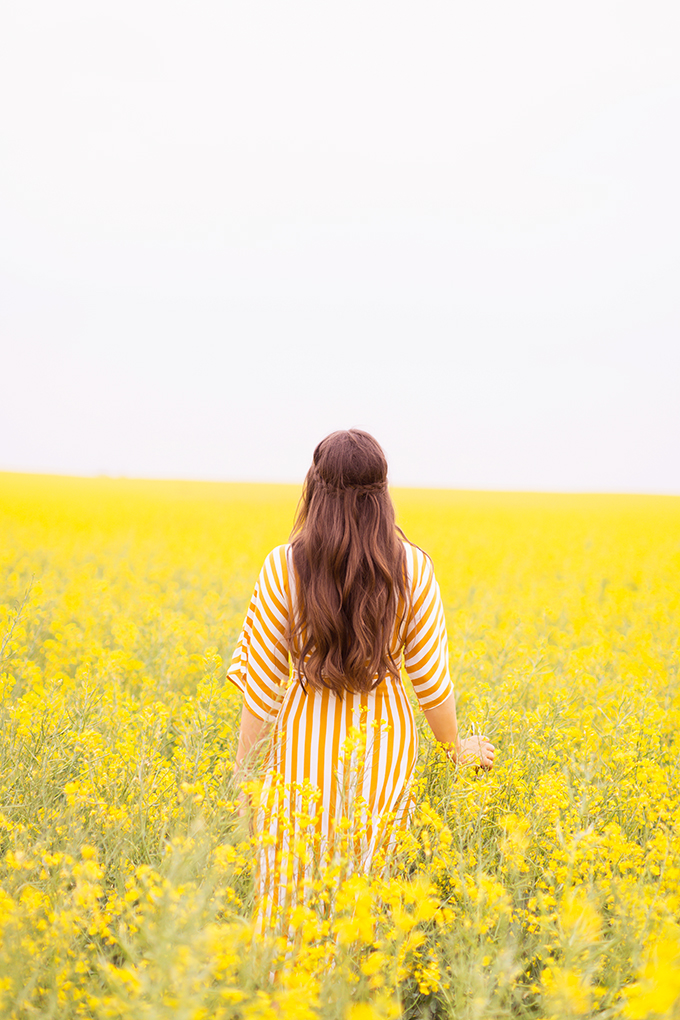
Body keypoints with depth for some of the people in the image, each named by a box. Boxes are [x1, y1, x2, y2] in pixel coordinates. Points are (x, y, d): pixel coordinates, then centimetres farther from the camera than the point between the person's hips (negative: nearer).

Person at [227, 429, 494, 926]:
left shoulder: (283, 568, -11)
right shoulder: (413, 569, -7)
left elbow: (262, 683, -6)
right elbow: (431, 678, 0)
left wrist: (243, 772, 5)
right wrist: (458, 749, 17)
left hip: (306, 746, -1)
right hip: (384, 746, 1)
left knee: (293, 892, 8)